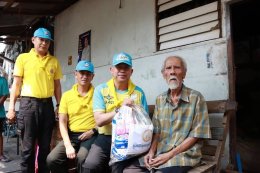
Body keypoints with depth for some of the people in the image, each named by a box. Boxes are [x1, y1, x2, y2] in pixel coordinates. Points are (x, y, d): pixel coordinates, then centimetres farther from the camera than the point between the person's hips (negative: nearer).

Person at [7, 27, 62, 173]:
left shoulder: (54, 61, 10)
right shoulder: (23, 58, 4)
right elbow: (16, 84, 3)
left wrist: (59, 106, 7)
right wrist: (11, 107, -3)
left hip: (47, 104, 3)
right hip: (28, 104, -2)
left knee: (45, 146, 10)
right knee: (28, 146, 3)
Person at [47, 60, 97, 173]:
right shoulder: (67, 95, 7)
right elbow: (62, 122, 3)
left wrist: (93, 131, -11)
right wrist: (68, 145, -9)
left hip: (90, 136, -3)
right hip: (71, 135, 3)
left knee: (82, 159, -32)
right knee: (52, 159, -17)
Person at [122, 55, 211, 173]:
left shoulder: (196, 98, -7)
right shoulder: (160, 99, 9)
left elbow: (196, 135, -9)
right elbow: (156, 131, 12)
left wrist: (170, 154, -15)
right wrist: (151, 151, -6)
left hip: (183, 154, -5)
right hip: (159, 153, 5)